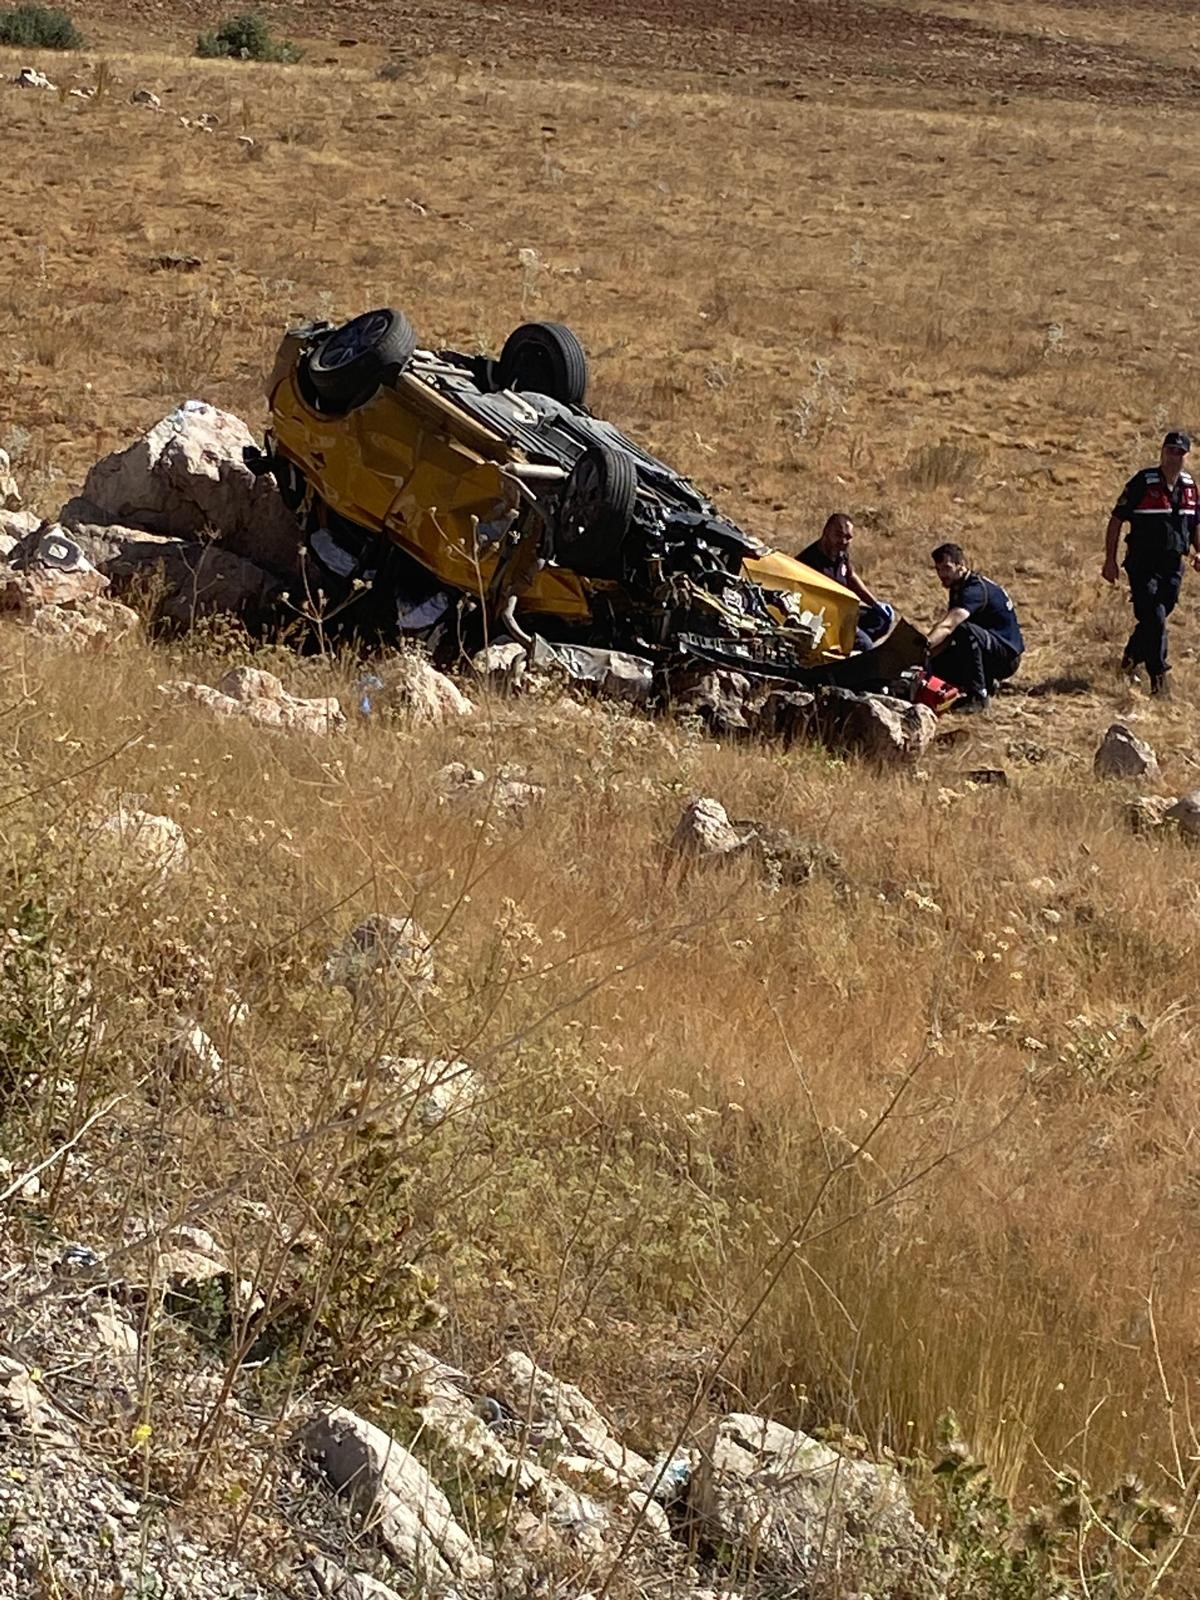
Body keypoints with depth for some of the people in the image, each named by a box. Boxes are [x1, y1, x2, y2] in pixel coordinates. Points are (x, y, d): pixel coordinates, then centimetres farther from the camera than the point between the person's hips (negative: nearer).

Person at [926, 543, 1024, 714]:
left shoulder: (975, 589, -22)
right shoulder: (958, 588, 8)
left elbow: (947, 627, -38)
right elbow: (948, 633, 5)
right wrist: (927, 655, -11)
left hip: (1007, 654, -10)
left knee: (965, 631, -36)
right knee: (937, 662, 3)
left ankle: (978, 695, -26)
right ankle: (986, 684, 15)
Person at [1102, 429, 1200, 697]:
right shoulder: (1143, 482, -10)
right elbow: (1116, 520, -6)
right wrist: (1110, 560, -10)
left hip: (1173, 565, 5)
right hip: (1143, 565, -5)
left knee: (1154, 619, 11)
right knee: (1154, 619, -13)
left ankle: (1130, 660, 33)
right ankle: (1158, 676, -7)